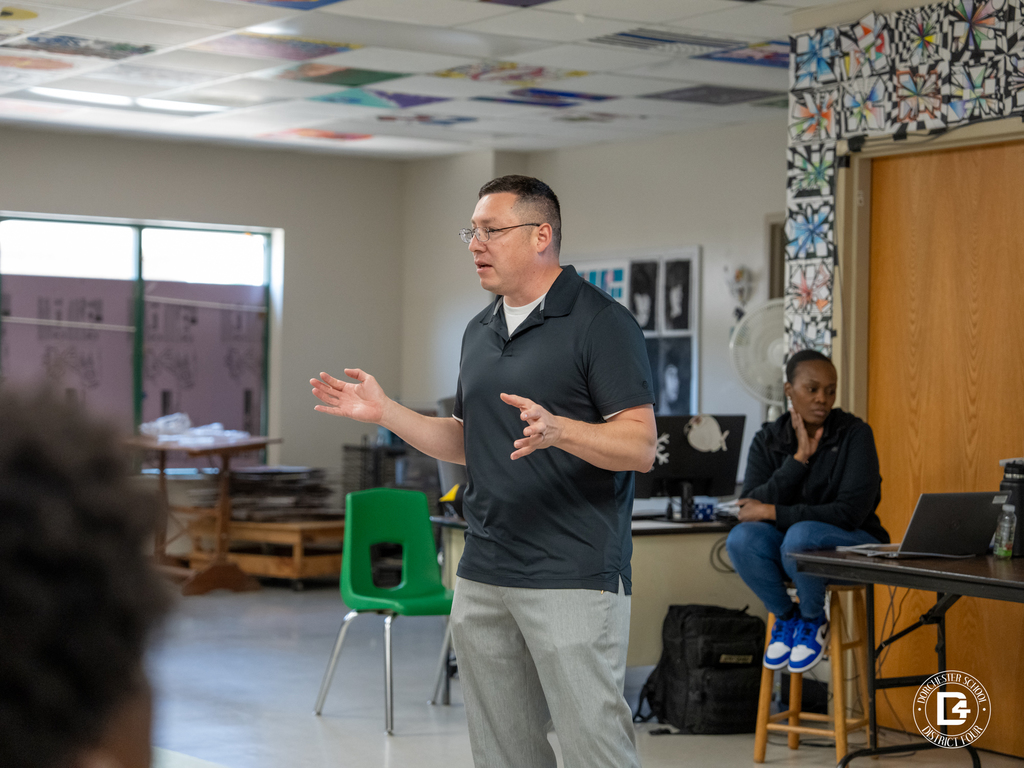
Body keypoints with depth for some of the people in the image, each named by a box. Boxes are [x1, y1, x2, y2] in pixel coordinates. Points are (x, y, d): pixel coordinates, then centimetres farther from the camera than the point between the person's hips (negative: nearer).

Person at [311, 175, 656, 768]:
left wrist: (557, 429, -29)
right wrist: (384, 412, 12)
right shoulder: (480, 331, 16)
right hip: (484, 577, 8)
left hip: (573, 578, -8)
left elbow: (641, 447, -13)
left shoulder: (602, 323, -8)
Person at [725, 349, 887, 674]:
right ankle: (786, 616, -2)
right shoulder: (768, 440, -1)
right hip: (786, 543, 4)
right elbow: (749, 509, -14)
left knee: (801, 535, -37)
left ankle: (813, 620, -6)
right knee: (741, 538, -28)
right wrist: (799, 458, -20)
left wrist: (772, 512, -22)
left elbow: (850, 513, -22)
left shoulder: (855, 434, -12)